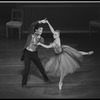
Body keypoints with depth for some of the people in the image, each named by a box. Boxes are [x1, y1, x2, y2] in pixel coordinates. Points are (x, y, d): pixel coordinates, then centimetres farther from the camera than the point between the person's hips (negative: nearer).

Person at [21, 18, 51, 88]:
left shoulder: (40, 38, -1)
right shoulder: (31, 34, -11)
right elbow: (32, 25, -27)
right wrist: (40, 22, -32)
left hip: (34, 53, 4)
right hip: (27, 53, -4)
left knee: (40, 66, 12)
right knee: (27, 68, -10)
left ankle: (46, 79, 35)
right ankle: (24, 83, 4)